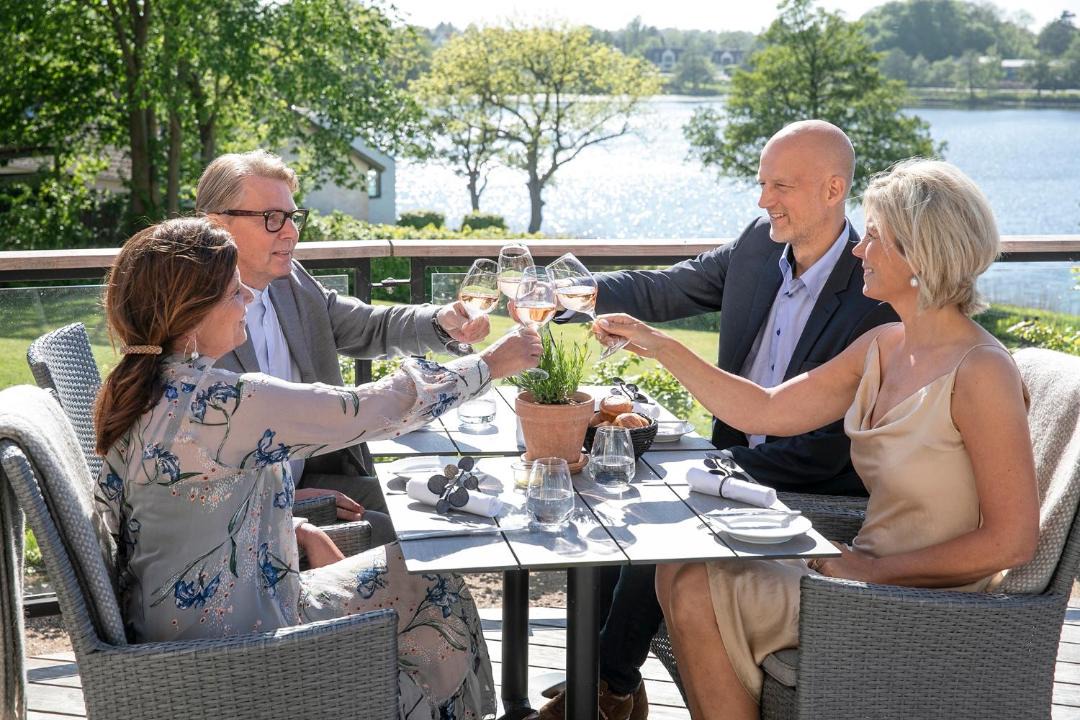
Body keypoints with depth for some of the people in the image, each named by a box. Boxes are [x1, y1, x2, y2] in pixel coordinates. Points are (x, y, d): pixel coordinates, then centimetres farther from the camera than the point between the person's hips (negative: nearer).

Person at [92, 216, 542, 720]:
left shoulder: (138, 391, 0)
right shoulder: (222, 404, -27)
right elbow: (365, 411, -19)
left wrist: (301, 531, 8)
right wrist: (488, 366, -8)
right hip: (232, 636, -8)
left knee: (413, 576, 18)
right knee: (434, 594, 8)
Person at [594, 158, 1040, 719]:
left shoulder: (980, 373, -21)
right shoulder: (882, 347, 4)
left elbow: (1010, 541, -21)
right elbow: (764, 410, 9)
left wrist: (874, 568, -17)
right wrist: (660, 347, 4)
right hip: (874, 574, 8)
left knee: (696, 591, -12)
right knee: (679, 571, 0)